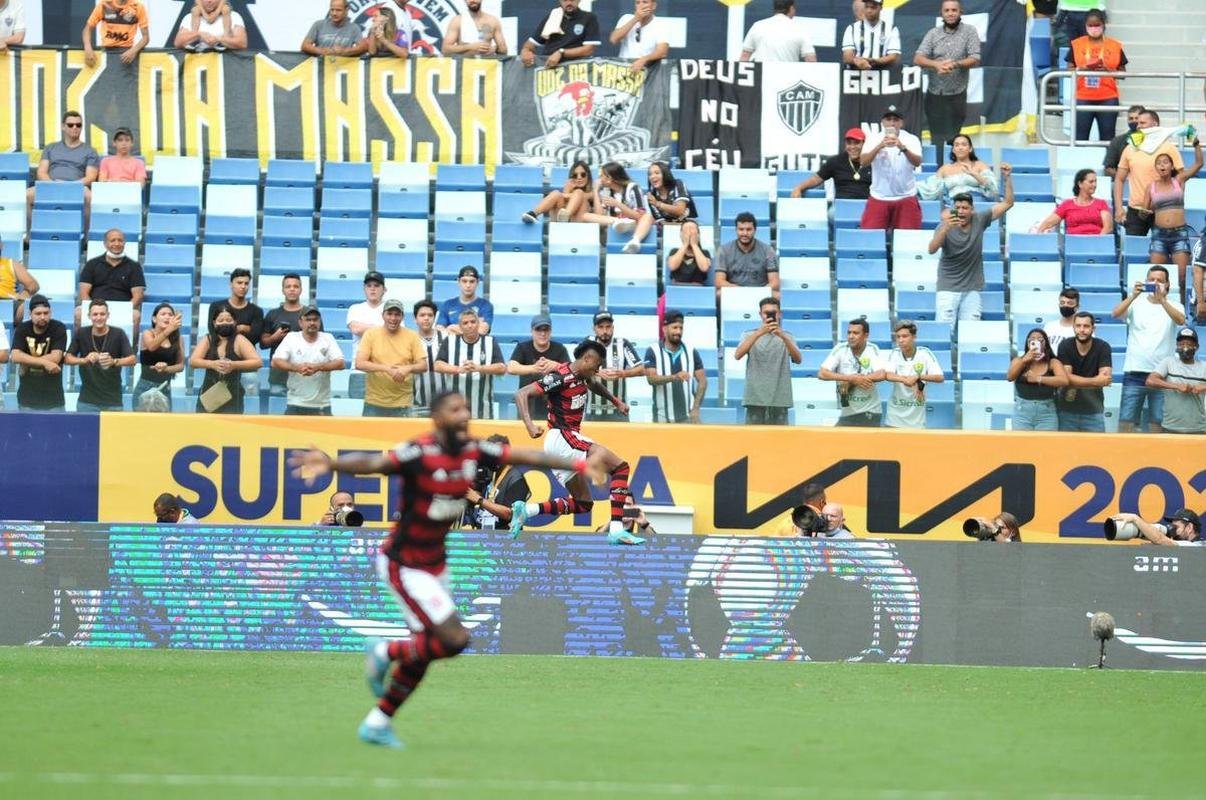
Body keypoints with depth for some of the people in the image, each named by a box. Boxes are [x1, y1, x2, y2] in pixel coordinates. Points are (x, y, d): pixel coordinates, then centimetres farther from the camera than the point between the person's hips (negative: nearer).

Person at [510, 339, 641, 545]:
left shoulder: (582, 377, 10)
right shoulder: (560, 377, -16)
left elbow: (595, 385, 38)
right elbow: (521, 394, -23)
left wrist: (616, 402, 33)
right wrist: (529, 425, -34)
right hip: (561, 437, -10)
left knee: (583, 504, 12)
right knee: (620, 466, -14)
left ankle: (525, 510, 2)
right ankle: (616, 530, -24)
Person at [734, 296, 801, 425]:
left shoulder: (787, 337, 11)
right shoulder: (750, 335, 9)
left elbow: (798, 359, -8)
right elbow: (738, 355, -11)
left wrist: (782, 336, -24)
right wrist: (759, 333, -23)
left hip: (779, 399, 1)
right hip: (755, 399, -1)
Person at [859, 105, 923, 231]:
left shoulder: (911, 139, -2)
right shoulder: (873, 139, -1)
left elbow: (917, 162, -18)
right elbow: (864, 162, -14)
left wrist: (903, 148, -36)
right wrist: (880, 146, -31)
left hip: (906, 198, 0)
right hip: (879, 197, 0)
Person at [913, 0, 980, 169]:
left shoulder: (969, 32, -1)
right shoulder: (933, 33, 4)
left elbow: (975, 59, -8)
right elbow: (918, 58, -4)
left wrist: (956, 64, -27)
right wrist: (936, 64, -24)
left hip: (957, 96, -2)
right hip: (934, 94, 2)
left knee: (953, 138, -3)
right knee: (936, 138, 5)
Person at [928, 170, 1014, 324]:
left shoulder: (979, 221, -1)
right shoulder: (945, 227, -9)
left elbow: (1008, 203, 2)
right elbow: (932, 249, -25)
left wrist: (1007, 178, -10)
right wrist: (945, 228, -40)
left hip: (972, 288, 2)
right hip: (948, 287, -2)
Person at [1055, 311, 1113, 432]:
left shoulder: (1103, 347, -7)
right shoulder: (1065, 346, -6)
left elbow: (1106, 379, -16)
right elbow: (1066, 377, -15)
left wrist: (1077, 381, -19)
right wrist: (1095, 381, -20)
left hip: (1093, 410, 0)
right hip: (1067, 410, 0)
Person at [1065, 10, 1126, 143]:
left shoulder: (1115, 46, 5)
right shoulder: (1077, 45, 6)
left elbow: (1122, 72, 6)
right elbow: (1070, 70, 6)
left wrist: (1108, 70, -13)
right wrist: (1081, 69, -15)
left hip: (1108, 98, 0)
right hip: (1083, 98, 0)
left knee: (1107, 138, 2)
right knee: (1080, 137, -3)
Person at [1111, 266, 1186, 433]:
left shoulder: (1174, 306, 5)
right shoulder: (1136, 304, 6)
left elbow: (1180, 320, -17)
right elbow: (1116, 314, -10)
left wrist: (1161, 300, -31)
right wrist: (1133, 295, -26)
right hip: (1135, 373, 0)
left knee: (1158, 424, 1)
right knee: (1126, 421, -3)